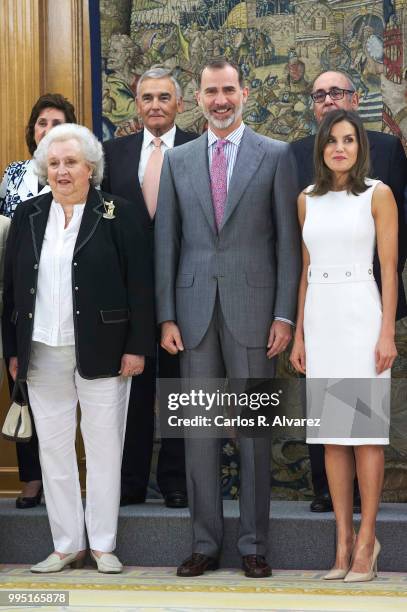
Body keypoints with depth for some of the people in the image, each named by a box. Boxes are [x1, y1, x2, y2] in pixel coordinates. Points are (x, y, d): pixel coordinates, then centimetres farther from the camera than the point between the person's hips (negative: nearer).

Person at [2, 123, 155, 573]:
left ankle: (103, 544, 13)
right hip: (43, 352, 4)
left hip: (101, 351, -3)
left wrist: (137, 346, -8)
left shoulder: (118, 215, -2)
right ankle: (66, 545, 16)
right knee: (53, 448, 7)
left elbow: (139, 283, -4)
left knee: (104, 448, 3)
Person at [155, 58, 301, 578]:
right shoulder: (177, 160, 10)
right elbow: (166, 242, 9)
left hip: (252, 308, -2)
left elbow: (287, 240, 0)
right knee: (199, 428, 6)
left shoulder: (275, 156, 2)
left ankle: (253, 544, 11)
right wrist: (167, 316, 2)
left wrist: (283, 315, -6)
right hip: (195, 310, 3)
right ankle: (205, 542, 14)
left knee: (254, 429, 3)